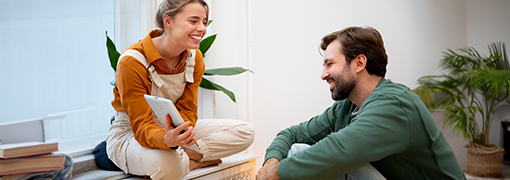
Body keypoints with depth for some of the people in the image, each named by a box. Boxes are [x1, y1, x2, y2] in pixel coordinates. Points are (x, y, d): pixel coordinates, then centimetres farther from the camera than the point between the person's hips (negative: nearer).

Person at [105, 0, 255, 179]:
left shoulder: (194, 57, -5)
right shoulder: (132, 62, -25)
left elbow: (187, 110, -7)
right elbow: (142, 126, -26)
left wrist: (177, 133, -32)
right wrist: (166, 140, -50)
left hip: (174, 130, 6)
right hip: (130, 134, -6)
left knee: (245, 131, -9)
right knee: (166, 165, -42)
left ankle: (183, 158, -17)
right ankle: (195, 159, -8)